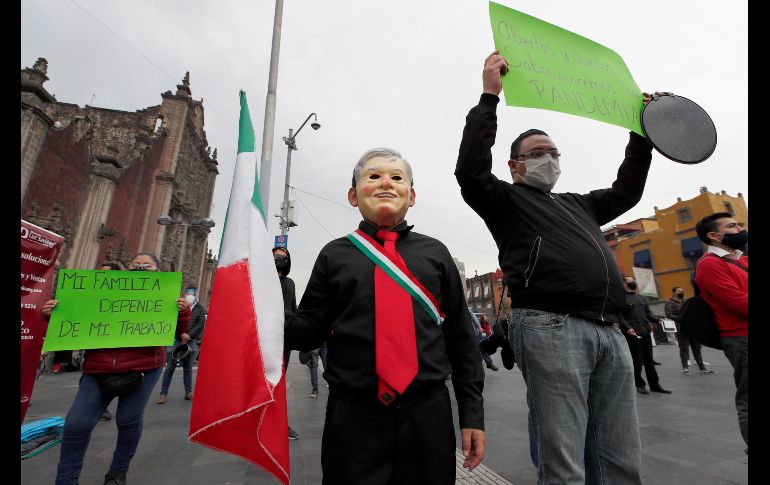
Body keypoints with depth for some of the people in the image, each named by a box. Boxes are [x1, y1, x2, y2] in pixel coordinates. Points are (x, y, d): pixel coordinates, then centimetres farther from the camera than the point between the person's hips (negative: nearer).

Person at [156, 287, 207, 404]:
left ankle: (188, 393, 16)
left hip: (192, 342, 1)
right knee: (170, 368, 1)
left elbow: (201, 324, -2)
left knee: (188, 368, 10)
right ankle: (164, 394, 10)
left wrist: (189, 335, -12)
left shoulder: (200, 308, 5)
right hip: (176, 340, -1)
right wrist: (181, 334, -16)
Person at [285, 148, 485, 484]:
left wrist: (472, 413, 6)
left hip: (429, 415, 2)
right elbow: (310, 331, 4)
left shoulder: (435, 252, 5)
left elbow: (461, 338, 7)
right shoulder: (334, 255, 3)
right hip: (352, 418, -1)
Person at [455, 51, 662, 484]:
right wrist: (490, 96, -7)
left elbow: (627, 191, 39)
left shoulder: (577, 204, 30)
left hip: (610, 333, 7)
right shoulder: (507, 199, 9)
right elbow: (471, 171, -8)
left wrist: (642, 133, 34)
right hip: (551, 328, -7)